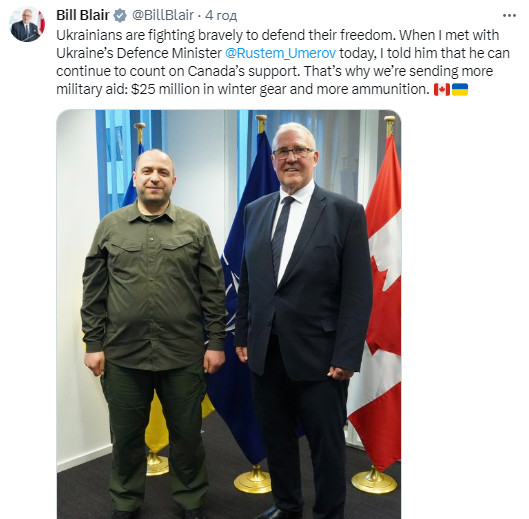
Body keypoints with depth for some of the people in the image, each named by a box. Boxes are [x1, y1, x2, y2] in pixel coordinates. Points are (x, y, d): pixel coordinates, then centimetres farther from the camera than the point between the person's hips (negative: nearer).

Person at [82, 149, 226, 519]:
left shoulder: (196, 227, 1)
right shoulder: (110, 226, 4)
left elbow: (213, 291, 1)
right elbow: (94, 291, 5)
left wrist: (216, 342, -2)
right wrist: (93, 343, 2)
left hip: (183, 354, -1)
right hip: (121, 354, 1)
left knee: (187, 433, 13)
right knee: (126, 435, 16)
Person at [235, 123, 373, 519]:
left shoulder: (346, 212, -7)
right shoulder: (255, 211, 7)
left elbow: (358, 293, -9)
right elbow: (247, 281, 12)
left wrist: (346, 357, -12)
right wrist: (243, 336, 9)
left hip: (318, 357, -4)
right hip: (265, 354, 4)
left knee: (327, 446, 12)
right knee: (276, 439, 18)